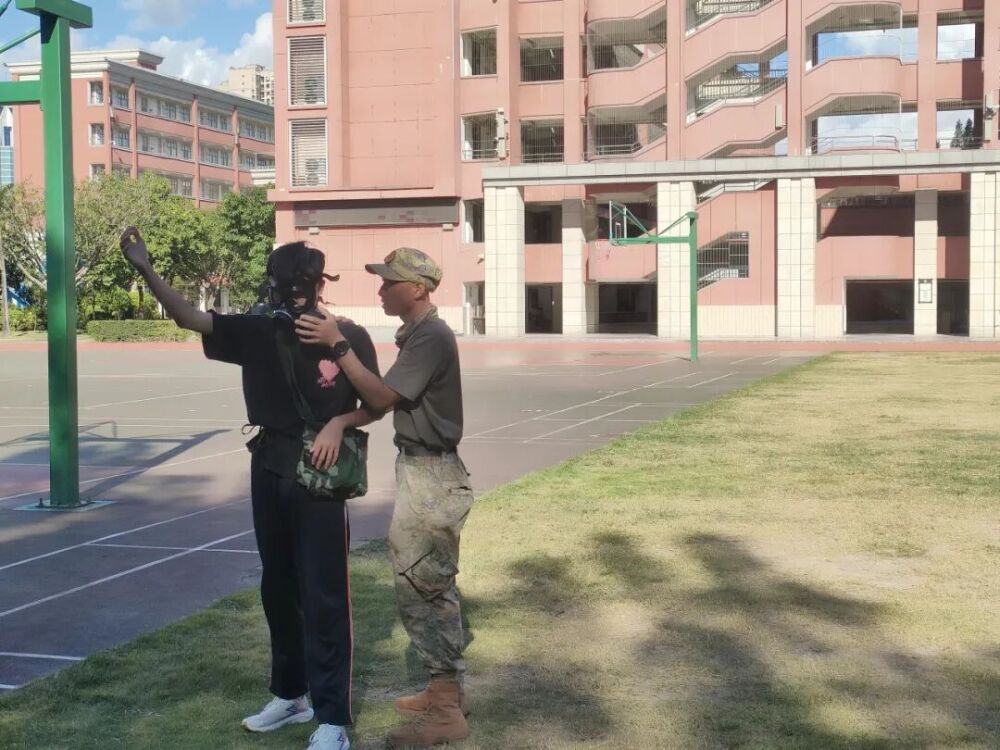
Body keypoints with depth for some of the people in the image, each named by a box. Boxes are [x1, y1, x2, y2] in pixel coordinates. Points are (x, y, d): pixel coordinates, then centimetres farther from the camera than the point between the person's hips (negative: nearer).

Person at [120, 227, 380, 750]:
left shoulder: (349, 338, -8)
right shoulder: (258, 333, 0)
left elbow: (376, 405, 0)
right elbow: (189, 318, -7)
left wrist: (339, 423, -19)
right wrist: (146, 271, -20)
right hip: (268, 472, 5)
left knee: (323, 596, -3)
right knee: (278, 589, 15)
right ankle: (290, 695, 31)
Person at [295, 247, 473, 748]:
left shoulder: (431, 337, -18)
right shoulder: (416, 334, 15)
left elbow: (383, 397, -22)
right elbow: (388, 397, 12)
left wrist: (337, 345, -20)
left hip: (429, 476, -11)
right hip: (424, 470, 11)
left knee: (418, 590, -7)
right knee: (432, 587, 16)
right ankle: (446, 690, 26)